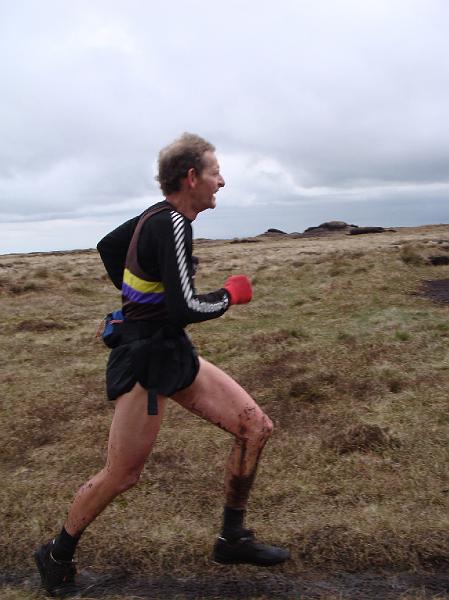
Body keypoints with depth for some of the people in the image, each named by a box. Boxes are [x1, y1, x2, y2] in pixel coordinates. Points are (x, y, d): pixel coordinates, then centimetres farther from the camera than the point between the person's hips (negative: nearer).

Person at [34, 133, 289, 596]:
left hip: (173, 353, 10)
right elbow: (183, 309, -27)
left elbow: (106, 247, 23)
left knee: (256, 427, 5)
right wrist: (230, 295, -8)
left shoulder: (158, 216, 8)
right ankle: (57, 556, 33)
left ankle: (233, 539, 21)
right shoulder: (172, 224, -20)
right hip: (145, 363, -10)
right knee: (121, 477, 5)